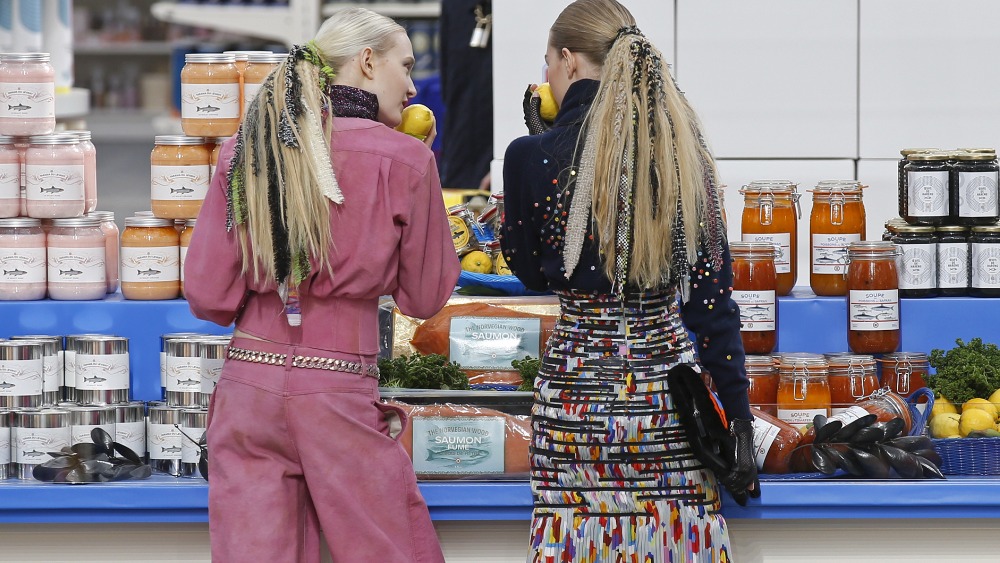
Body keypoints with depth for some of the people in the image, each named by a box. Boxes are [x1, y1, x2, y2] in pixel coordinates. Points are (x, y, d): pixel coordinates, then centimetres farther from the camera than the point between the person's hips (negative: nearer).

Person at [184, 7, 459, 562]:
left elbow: (208, 296, 2)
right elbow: (425, 297, 5)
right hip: (340, 395, -4)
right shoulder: (404, 159, -5)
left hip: (246, 388, 4)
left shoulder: (242, 152, 4)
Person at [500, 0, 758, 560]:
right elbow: (712, 294, 1)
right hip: (668, 382, 3)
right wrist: (740, 418, 4)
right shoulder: (681, 149, 1)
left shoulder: (536, 157, -8)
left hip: (578, 385, -3)